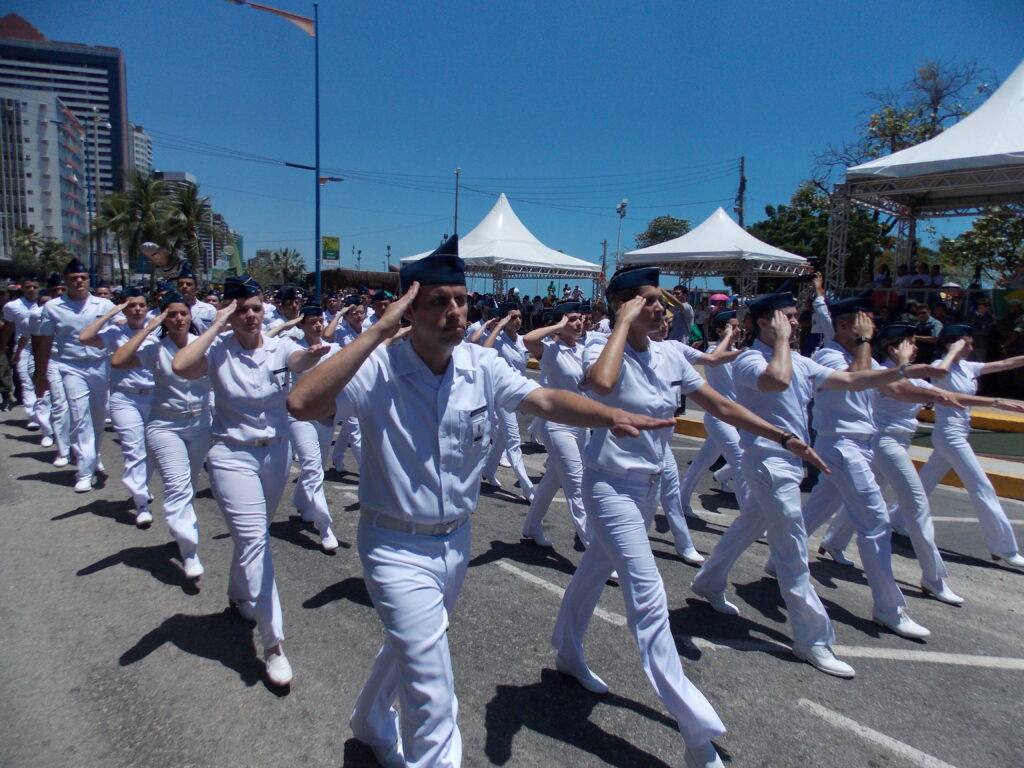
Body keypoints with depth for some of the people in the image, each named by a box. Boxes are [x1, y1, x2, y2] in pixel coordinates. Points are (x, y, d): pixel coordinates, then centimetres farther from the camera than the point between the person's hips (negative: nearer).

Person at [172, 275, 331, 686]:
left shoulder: (279, 346, -6)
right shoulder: (219, 350, -12)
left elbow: (299, 361, -29)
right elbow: (181, 366, -32)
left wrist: (312, 354, -53)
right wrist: (215, 327, -24)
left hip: (277, 452, 4)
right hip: (233, 455, -4)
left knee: (255, 533, 22)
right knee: (253, 539, -9)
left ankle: (239, 592, 52)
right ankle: (273, 644, -3)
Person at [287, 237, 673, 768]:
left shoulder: (481, 366, -7)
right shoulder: (378, 369, -21)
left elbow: (546, 401, -14)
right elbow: (302, 404, -36)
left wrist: (612, 417, -30)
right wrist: (377, 331, -36)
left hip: (456, 539, 6)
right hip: (398, 546, -5)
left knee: (410, 646, 28)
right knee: (433, 695, -6)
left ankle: (372, 724, 57)